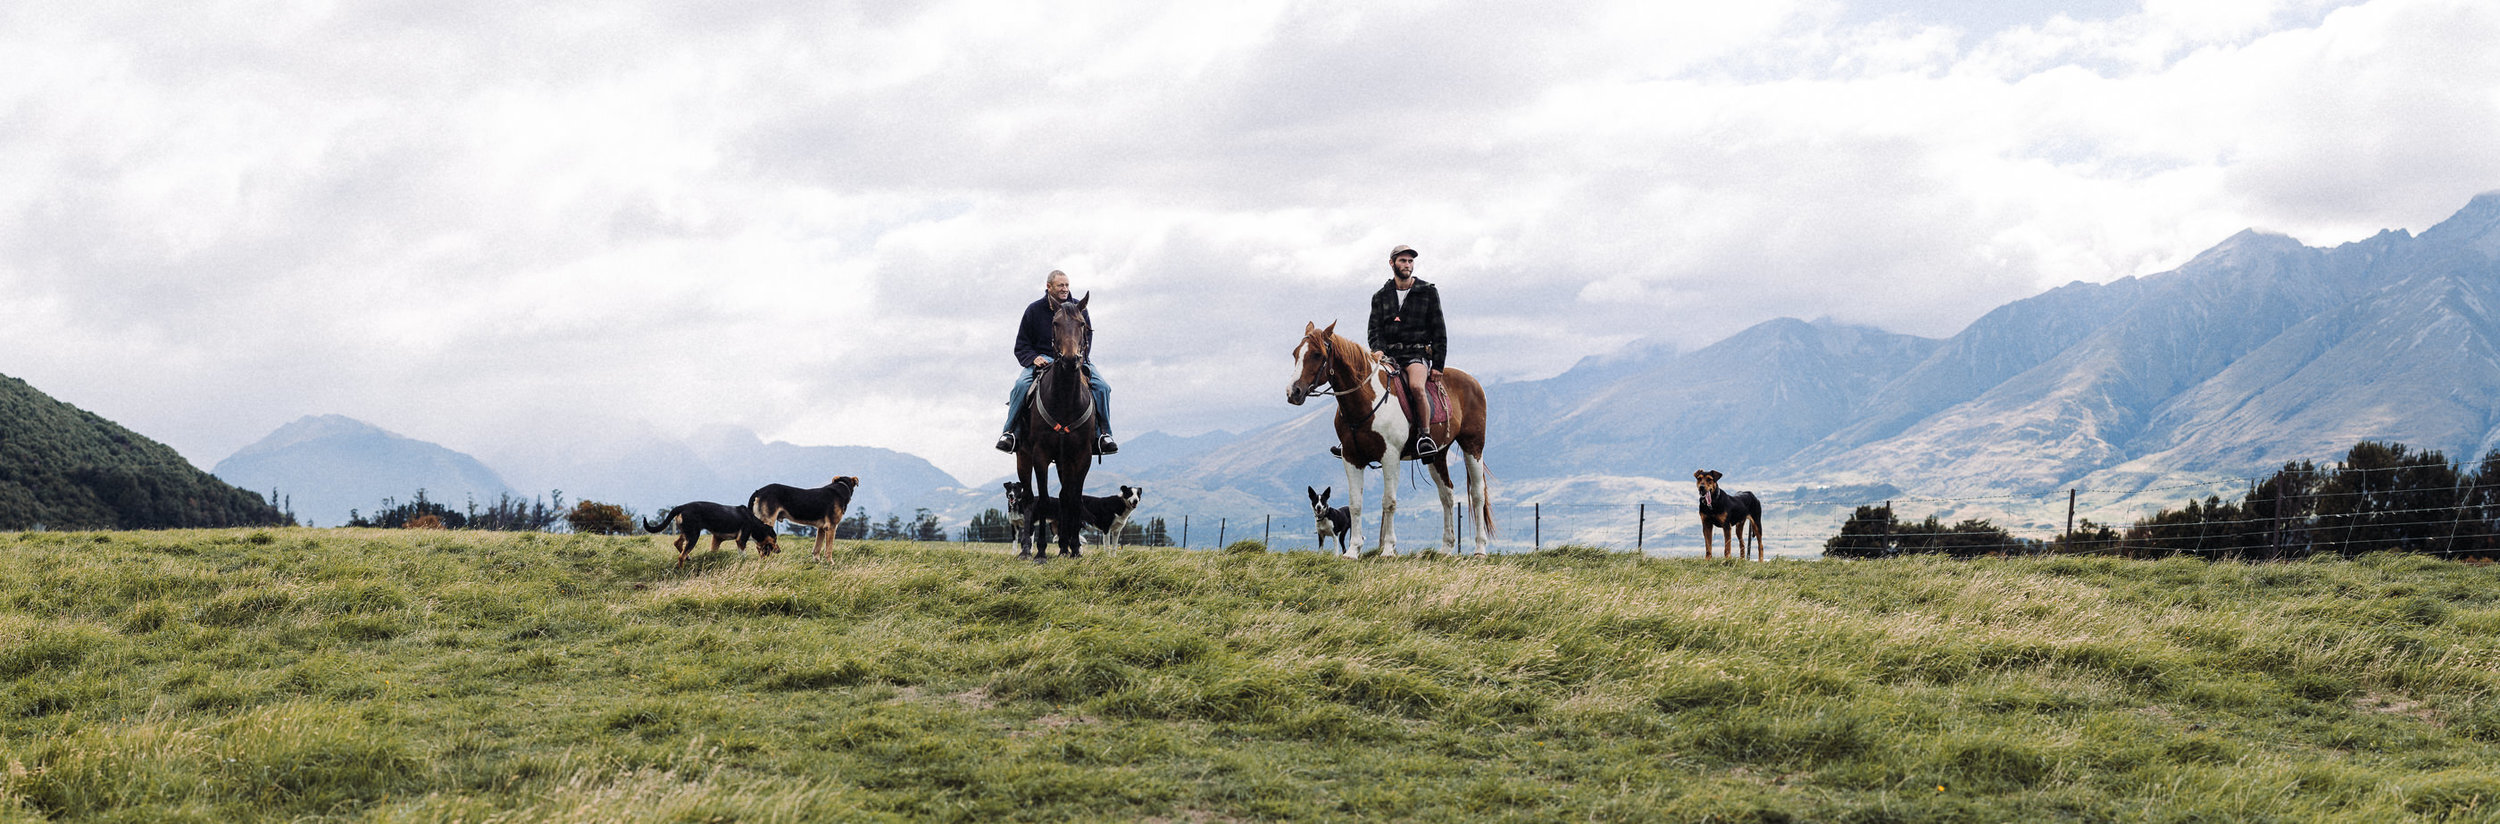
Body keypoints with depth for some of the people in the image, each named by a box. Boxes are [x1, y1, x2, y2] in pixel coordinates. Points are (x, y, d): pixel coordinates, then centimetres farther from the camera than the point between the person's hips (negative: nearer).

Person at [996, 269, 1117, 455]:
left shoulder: (1078, 309, 9)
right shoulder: (1034, 310, 5)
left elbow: (1087, 340, 11)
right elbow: (1021, 345, 8)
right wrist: (1033, 358, -14)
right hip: (1042, 359, -1)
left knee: (1102, 387, -23)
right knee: (1021, 385, -30)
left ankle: (1103, 434, -16)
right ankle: (1010, 432, -23)